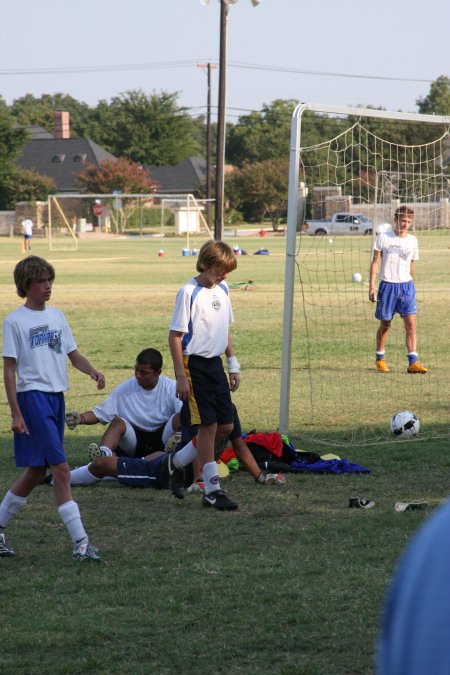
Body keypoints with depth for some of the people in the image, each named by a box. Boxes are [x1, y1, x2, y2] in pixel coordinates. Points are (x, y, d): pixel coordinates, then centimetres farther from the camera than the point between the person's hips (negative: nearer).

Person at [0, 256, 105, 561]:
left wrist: (93, 371, -6)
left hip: (57, 397, 7)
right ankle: (81, 543, -12)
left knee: (37, 472, 12)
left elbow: (73, 354, 16)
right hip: (33, 397, -7)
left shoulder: (57, 316, 13)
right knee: (61, 469, -12)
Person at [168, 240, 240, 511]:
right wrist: (181, 377, -17)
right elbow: (175, 336, -14)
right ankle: (212, 490, 0)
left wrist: (233, 364, 17)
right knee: (208, 425, -6)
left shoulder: (223, 290, 9)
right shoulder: (189, 292, -14)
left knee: (226, 426, 7)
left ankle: (178, 463, 24)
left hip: (215, 363, 8)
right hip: (194, 364, -8)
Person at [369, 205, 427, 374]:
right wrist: (371, 286, -8)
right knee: (385, 324, 6)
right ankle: (379, 359, 23)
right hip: (387, 285, -2)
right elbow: (375, 262, -1)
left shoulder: (412, 240, 9)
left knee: (411, 323, -9)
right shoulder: (383, 238, -1)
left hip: (406, 286, 2)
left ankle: (413, 362, -12)